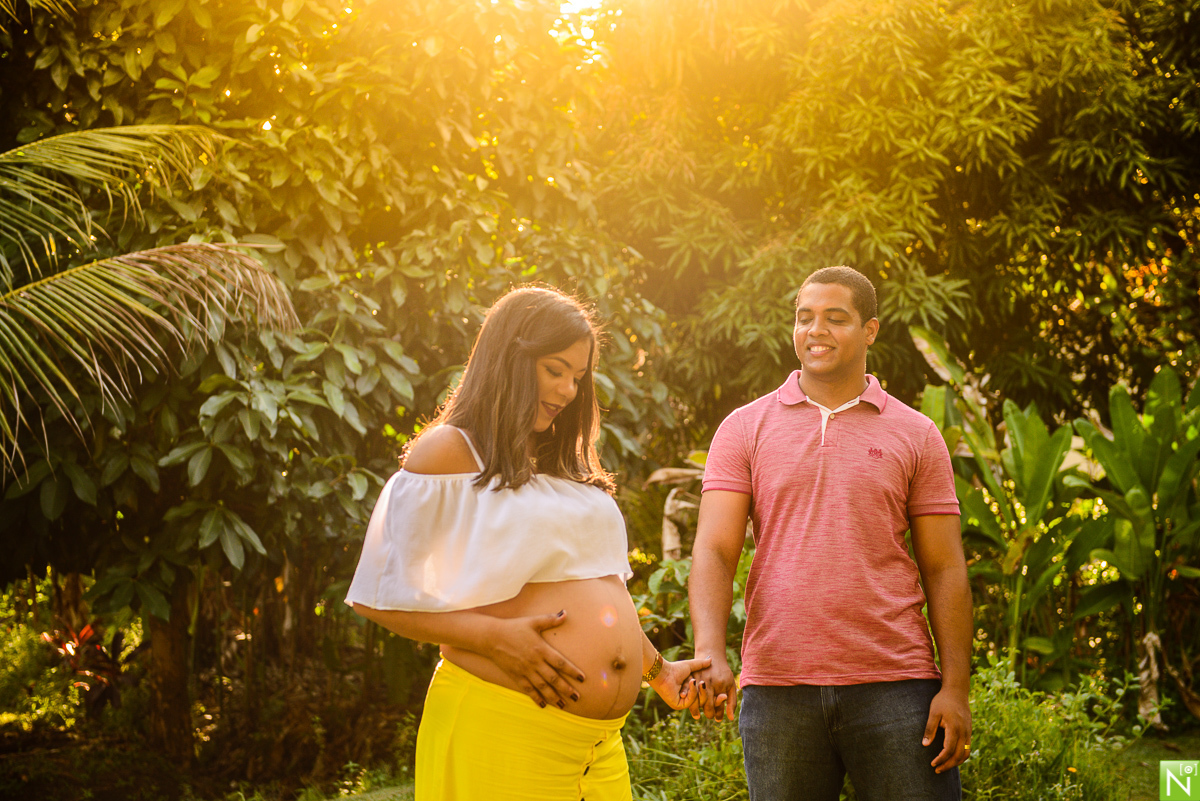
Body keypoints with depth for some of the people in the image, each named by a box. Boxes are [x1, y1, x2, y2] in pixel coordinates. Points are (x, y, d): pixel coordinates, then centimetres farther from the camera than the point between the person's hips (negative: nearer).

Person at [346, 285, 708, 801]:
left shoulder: (560, 465, 20)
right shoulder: (450, 451, -3)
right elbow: (378, 597, -9)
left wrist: (659, 671, 17)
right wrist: (493, 636, -17)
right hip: (501, 733, -7)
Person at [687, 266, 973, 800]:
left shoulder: (915, 435, 8)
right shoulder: (744, 430, 7)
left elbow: (944, 569, 5)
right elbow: (713, 552, -2)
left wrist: (955, 687, -3)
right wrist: (710, 654, -18)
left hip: (894, 687, 0)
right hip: (776, 689, 0)